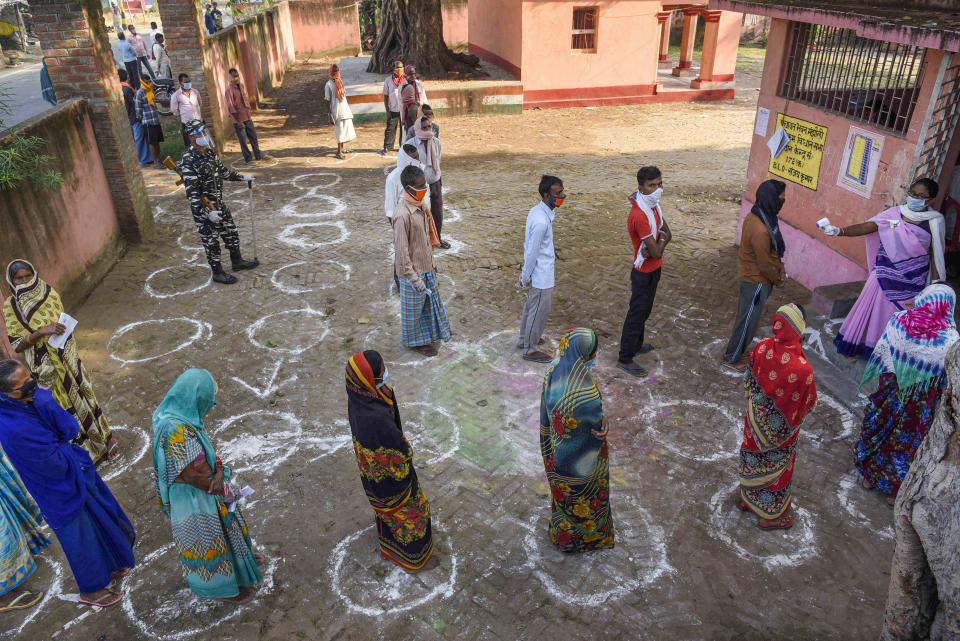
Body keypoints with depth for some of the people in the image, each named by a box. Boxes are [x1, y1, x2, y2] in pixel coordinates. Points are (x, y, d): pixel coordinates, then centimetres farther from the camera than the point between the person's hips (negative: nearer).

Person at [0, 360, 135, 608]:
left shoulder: (35, 396, -14)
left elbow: (71, 429, -16)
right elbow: (57, 464, -27)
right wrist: (68, 445, -9)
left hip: (77, 475, 7)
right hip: (61, 493, -7)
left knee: (102, 524, 28)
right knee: (82, 540, 17)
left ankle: (109, 565, 55)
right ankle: (91, 590, 44)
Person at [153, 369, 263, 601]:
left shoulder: (186, 416, -7)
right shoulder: (176, 430, -35)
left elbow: (208, 451, 0)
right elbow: (194, 476, -28)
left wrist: (219, 471, -19)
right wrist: (225, 490, -14)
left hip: (207, 488, 8)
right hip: (194, 498, -8)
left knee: (225, 526, 29)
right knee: (210, 537, 14)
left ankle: (240, 557, 53)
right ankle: (223, 586, 36)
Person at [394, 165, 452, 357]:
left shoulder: (421, 206, 0)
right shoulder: (403, 215, -28)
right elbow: (401, 250, -24)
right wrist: (413, 278, -21)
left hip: (425, 266, 8)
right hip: (413, 271, -8)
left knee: (428, 301, 24)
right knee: (413, 307, 12)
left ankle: (426, 334, 45)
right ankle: (414, 341, 32)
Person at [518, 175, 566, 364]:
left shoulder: (539, 211, -1)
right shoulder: (541, 221, -31)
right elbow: (532, 252, -22)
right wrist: (525, 277, -12)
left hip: (541, 271, 9)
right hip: (541, 275, -9)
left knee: (531, 307, 24)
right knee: (540, 312, 7)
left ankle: (524, 339, 41)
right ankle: (530, 350, 22)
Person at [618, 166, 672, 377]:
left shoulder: (654, 204, -1)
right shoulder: (640, 216, -31)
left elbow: (667, 233, 2)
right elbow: (656, 252, -29)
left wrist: (656, 244, -19)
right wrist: (661, 241, -7)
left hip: (654, 269, 9)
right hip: (644, 272, -9)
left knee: (645, 310, 23)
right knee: (637, 313, 1)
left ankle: (636, 344, 42)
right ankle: (625, 359, 12)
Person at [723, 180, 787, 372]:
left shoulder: (757, 215, -2)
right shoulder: (760, 231, -33)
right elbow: (765, 264, -23)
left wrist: (781, 270, 9)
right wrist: (778, 279, -6)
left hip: (751, 276, 9)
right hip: (756, 281, -9)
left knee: (747, 318, 23)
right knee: (748, 321, 6)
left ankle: (735, 349, 39)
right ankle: (731, 359, 21)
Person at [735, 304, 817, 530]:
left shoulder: (762, 348, -20)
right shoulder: (801, 368, -35)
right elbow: (808, 403, -17)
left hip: (756, 419, 5)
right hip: (780, 428, -4)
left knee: (754, 457, 26)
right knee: (775, 467, 18)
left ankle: (746, 496, 49)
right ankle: (772, 514, 39)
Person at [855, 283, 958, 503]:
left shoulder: (899, 320, -17)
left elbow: (881, 354, -6)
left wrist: (888, 380, 10)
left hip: (891, 393, 2)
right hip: (921, 405, -2)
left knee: (881, 430, 23)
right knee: (909, 441, 17)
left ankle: (868, 475, 41)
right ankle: (895, 489, 34)